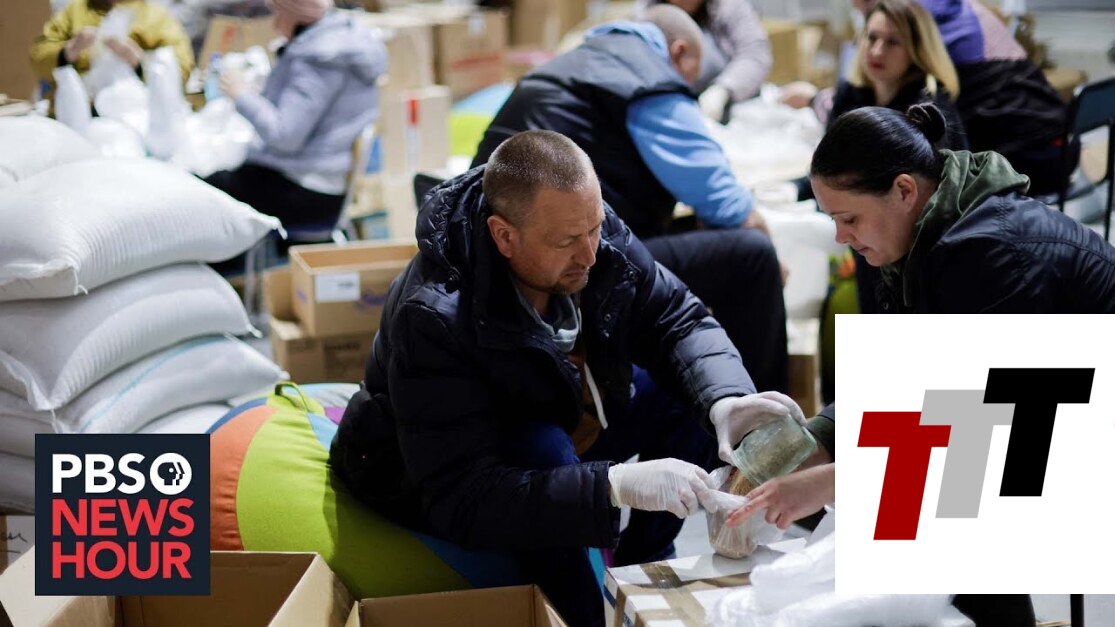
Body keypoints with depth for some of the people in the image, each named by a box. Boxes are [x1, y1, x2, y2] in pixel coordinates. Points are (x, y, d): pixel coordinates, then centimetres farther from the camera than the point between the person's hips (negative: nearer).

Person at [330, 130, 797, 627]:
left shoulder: (596, 234, -20)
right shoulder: (431, 319, -38)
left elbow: (679, 321, -10)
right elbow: (461, 500, -40)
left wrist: (724, 400, -32)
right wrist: (614, 485, -49)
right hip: (424, 485, -6)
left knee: (690, 398, -10)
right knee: (544, 450, -37)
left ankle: (642, 567, 9)